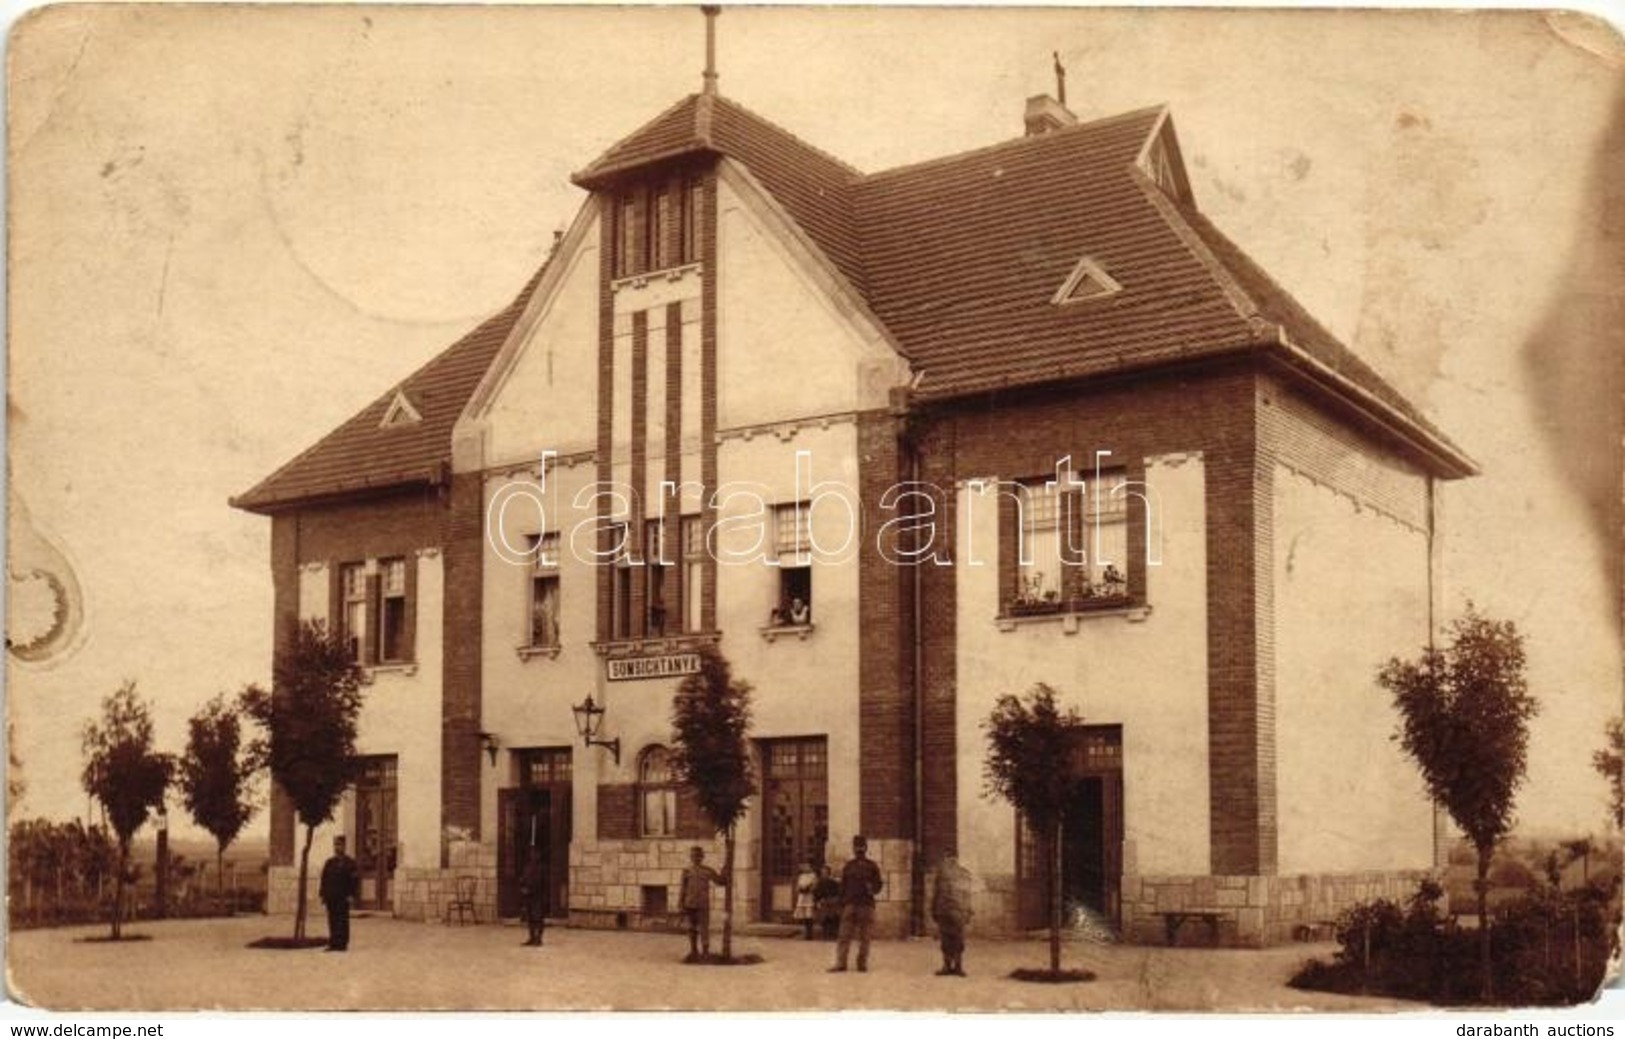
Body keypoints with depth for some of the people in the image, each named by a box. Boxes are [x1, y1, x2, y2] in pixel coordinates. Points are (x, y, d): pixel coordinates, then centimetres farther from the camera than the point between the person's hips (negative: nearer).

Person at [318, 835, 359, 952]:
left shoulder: (349, 862, -1)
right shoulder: (329, 863, 15)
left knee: (342, 920, -4)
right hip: (331, 897, 5)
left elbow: (355, 879, -5)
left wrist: (351, 895, -12)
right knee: (332, 921, 6)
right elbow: (324, 879, 17)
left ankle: (342, 944, -1)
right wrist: (323, 895, 10)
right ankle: (333, 943, 10)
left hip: (343, 898, -5)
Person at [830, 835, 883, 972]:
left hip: (866, 905, -1)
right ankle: (840, 963, -5)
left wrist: (872, 888, -16)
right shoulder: (848, 866, 11)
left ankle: (862, 963, 8)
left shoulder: (872, 867, 8)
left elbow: (878, 886, 7)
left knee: (864, 937, 1)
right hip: (850, 904, 1)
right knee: (845, 935, -5)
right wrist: (842, 904, 5)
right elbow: (843, 887, 12)